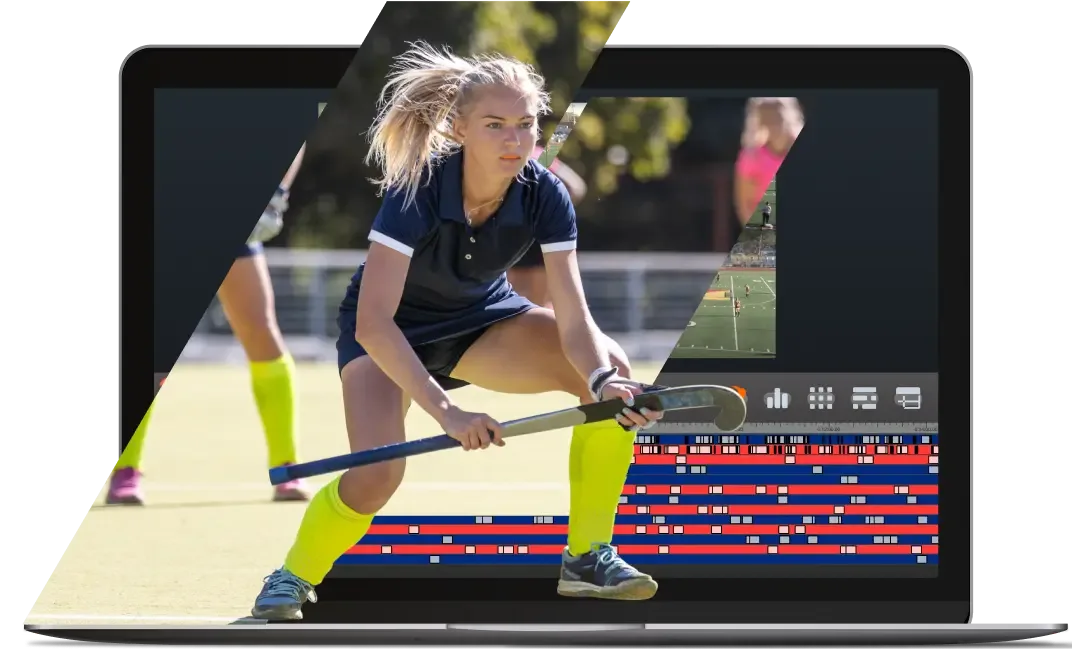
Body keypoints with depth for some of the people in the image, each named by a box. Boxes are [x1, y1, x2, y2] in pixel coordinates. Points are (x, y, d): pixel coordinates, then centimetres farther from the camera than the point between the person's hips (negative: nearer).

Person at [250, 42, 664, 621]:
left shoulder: (545, 197, -23)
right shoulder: (416, 192, -34)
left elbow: (573, 320, -24)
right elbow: (372, 322, -39)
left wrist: (602, 377, -46)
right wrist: (445, 410, -48)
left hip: (482, 319, 4)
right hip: (392, 332, -4)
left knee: (612, 372, -19)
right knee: (376, 475, -29)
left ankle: (586, 556, -6)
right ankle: (292, 577, 2)